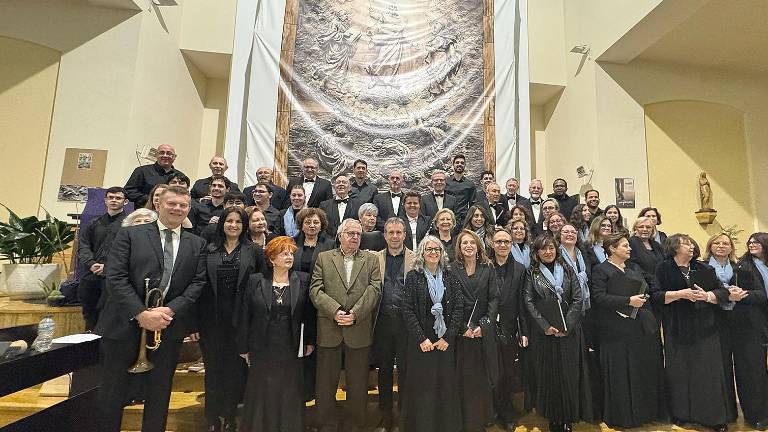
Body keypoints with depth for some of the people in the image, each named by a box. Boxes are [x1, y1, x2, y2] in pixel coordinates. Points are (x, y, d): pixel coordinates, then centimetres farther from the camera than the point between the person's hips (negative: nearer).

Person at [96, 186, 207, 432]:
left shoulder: (197, 245, 6)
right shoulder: (130, 235, 0)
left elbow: (198, 282, -1)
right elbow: (115, 278, -8)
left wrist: (169, 311, -15)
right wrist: (142, 314, -17)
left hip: (169, 328, 2)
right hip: (125, 325, -1)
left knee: (159, 392, 14)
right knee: (113, 391, 13)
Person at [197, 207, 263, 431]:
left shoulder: (254, 251, 0)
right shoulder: (209, 250, 4)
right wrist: (195, 321, 0)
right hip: (212, 318, 1)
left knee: (235, 368, 9)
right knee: (213, 367, 12)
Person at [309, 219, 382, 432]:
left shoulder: (371, 260, 8)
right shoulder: (323, 258, 7)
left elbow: (374, 289, -3)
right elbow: (315, 289, -3)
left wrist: (355, 314, -14)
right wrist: (335, 311, -16)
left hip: (359, 330, 0)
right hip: (329, 330, 0)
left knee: (358, 384, 12)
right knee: (326, 383, 11)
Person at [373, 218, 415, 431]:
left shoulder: (415, 259, 1)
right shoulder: (375, 258, 6)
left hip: (406, 320, -2)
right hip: (383, 320, 2)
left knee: (405, 369, 6)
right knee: (384, 369, 13)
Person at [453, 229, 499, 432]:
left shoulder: (488, 268, 4)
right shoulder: (453, 270, 1)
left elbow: (494, 299, 0)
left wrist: (483, 326, -10)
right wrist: (463, 327, -10)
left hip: (484, 331, 1)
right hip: (462, 331, -1)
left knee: (483, 378, 7)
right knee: (464, 377, 3)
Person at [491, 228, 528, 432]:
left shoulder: (520, 269, 5)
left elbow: (522, 303, 3)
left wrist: (524, 332, 0)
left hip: (510, 330, 2)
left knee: (510, 375, 11)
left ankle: (507, 414, 34)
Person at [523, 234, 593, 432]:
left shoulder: (567, 270, 5)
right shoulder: (532, 273, 2)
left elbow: (577, 299, -1)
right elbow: (529, 302, -4)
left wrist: (566, 325, -11)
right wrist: (546, 325, -14)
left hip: (569, 331, 1)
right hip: (543, 332, -1)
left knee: (569, 374, 5)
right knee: (547, 374, 5)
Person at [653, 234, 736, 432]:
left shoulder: (704, 269, 10)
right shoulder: (664, 268, 0)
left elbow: (723, 292, 7)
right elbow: (655, 295, -6)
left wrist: (707, 296, -12)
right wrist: (680, 293, -16)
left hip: (705, 328, 3)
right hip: (677, 330, -2)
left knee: (708, 371, 3)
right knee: (679, 372, 3)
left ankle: (714, 416, 16)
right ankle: (680, 413, 17)